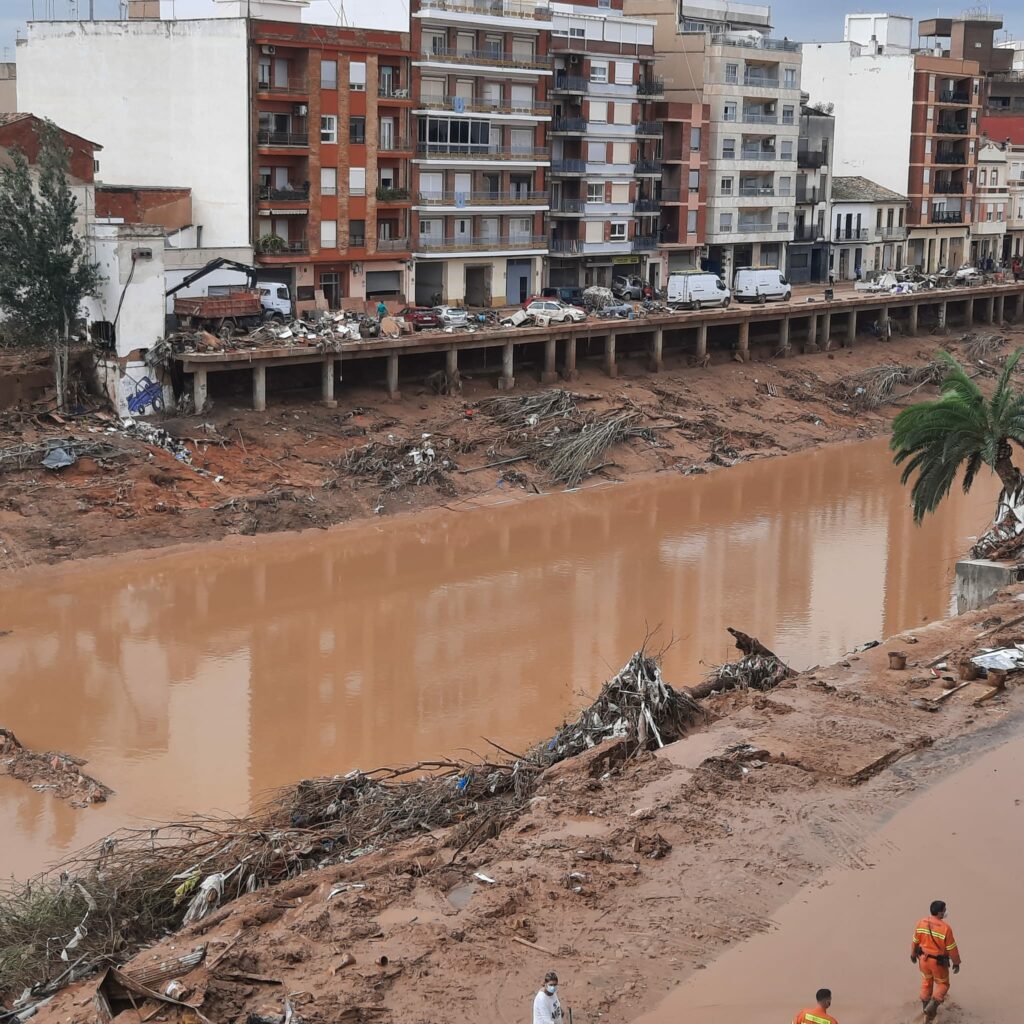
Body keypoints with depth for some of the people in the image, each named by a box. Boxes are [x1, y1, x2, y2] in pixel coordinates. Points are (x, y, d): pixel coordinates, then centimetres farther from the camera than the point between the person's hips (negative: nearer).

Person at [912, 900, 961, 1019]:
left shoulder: (921, 923, -15)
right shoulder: (945, 928, -29)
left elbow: (915, 941, -1)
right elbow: (952, 948, -20)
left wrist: (913, 954, 16)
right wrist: (956, 963, -4)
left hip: (924, 958, 4)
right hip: (939, 962, -4)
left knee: (927, 981, 29)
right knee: (942, 985, 18)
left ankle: (926, 1005, 40)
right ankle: (931, 1007, 0)